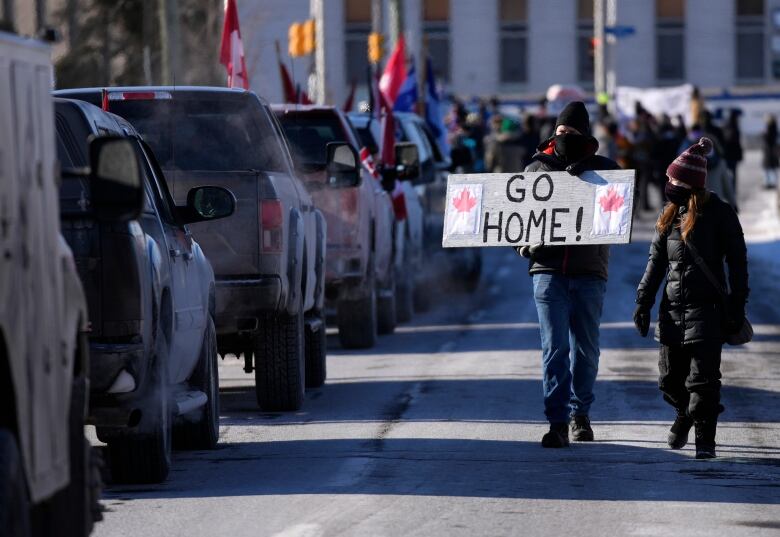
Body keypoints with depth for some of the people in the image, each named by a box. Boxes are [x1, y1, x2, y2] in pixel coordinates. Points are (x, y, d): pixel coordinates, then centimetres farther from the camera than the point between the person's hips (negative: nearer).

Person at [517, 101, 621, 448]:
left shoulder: (603, 169, 9)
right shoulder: (536, 168, 10)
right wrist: (524, 244, -4)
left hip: (589, 271, 1)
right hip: (548, 270, -1)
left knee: (585, 349, 10)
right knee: (555, 347, -9)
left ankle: (580, 414, 25)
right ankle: (557, 422, -11)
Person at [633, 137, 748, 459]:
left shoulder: (719, 215, -6)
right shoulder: (669, 215, 10)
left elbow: (737, 263, -4)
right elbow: (656, 261, 15)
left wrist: (736, 308, -8)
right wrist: (643, 301, 9)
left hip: (707, 309, -5)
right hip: (673, 309, 5)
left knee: (703, 379, -8)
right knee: (670, 379, 11)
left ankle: (705, 439, -2)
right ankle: (685, 413, 39)